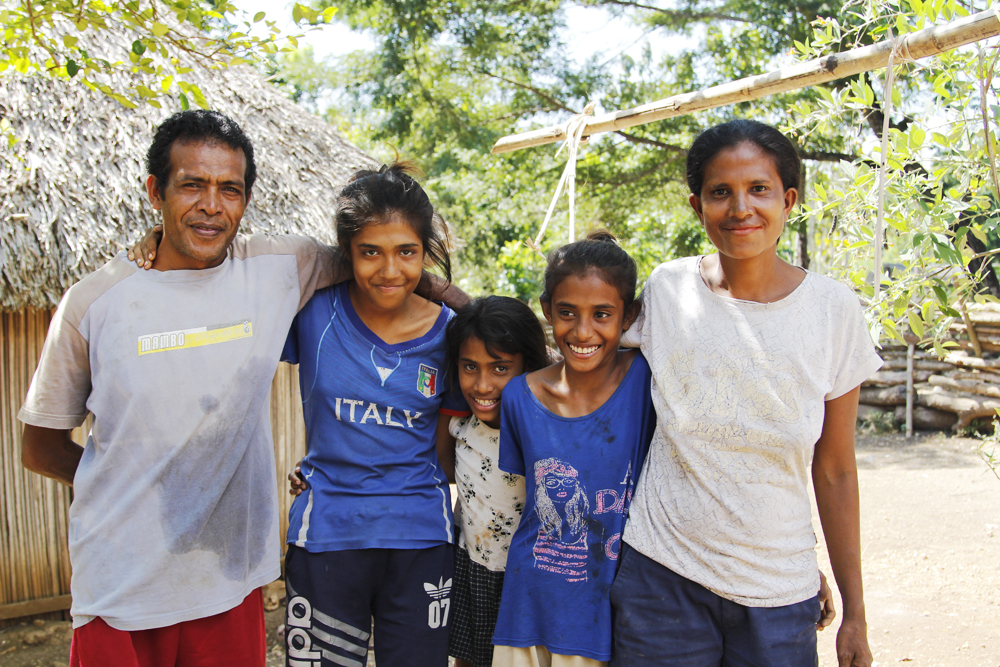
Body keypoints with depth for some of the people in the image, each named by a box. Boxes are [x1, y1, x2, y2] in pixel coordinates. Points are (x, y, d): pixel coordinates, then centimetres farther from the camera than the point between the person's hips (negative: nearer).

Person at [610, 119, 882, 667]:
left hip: (778, 596, 0)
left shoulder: (832, 309, -6)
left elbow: (835, 473, -1)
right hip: (661, 573, 0)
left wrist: (854, 613, 2)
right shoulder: (666, 289, -6)